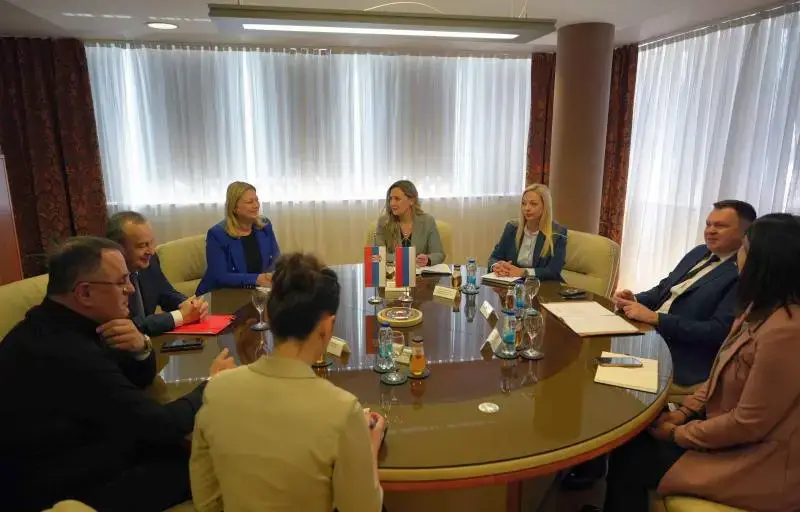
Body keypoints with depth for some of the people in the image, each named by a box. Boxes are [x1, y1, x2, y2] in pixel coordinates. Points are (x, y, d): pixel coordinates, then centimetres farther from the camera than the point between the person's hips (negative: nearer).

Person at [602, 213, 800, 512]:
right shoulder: (761, 310, 3)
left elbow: (747, 424, -25)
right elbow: (721, 375, 12)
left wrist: (680, 434, -13)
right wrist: (683, 412, 4)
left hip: (755, 463, -8)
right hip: (727, 431, 8)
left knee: (630, 460, -4)